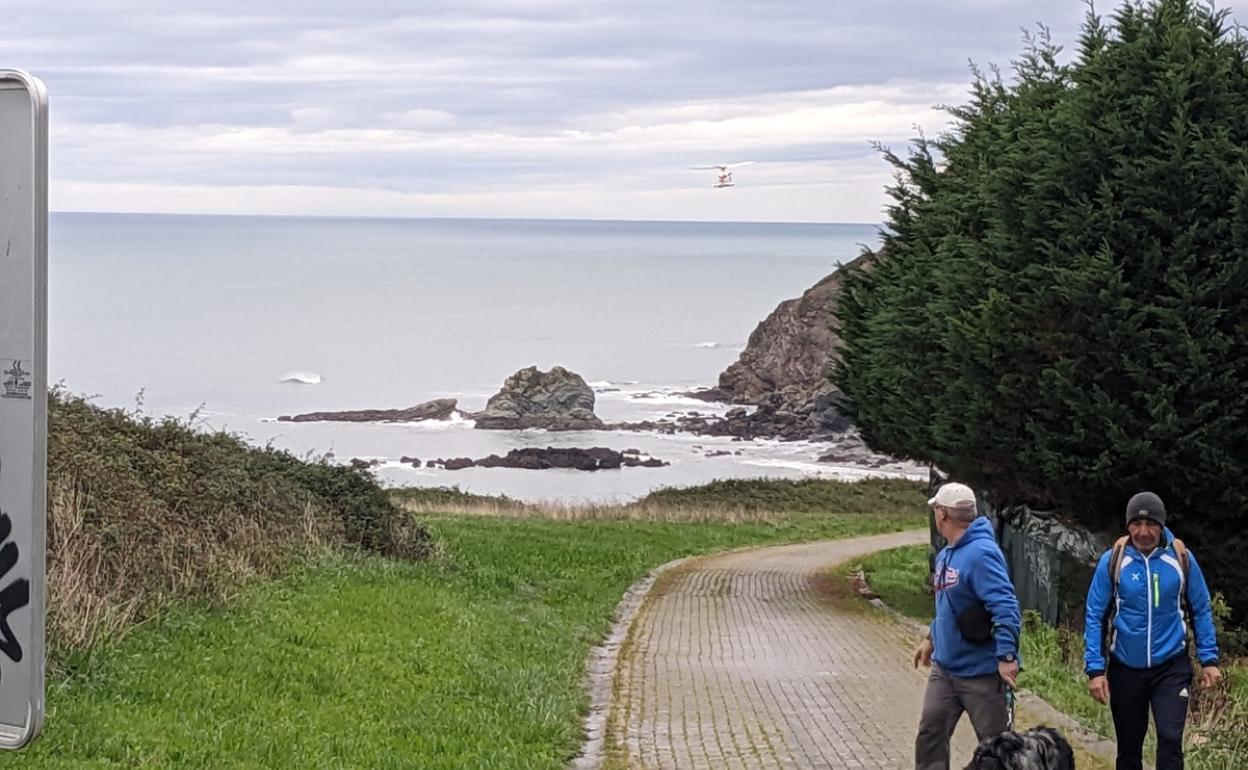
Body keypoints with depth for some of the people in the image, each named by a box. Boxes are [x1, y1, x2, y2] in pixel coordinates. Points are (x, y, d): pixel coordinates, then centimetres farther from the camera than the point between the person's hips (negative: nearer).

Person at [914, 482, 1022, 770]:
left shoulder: (981, 553, -22)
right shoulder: (945, 555, 7)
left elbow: (1005, 608, -28)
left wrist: (1006, 657, -32)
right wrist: (931, 638, 25)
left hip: (982, 671, -9)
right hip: (944, 668, 9)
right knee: (930, 735, 9)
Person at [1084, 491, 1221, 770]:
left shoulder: (1181, 558, -6)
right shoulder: (1112, 560, -7)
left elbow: (1201, 610, 3)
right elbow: (1094, 617, -4)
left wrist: (1208, 659, -3)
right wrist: (1095, 669, -10)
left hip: (1171, 666, -1)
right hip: (1125, 669, 1)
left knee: (1170, 739, -16)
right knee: (1128, 748, 12)